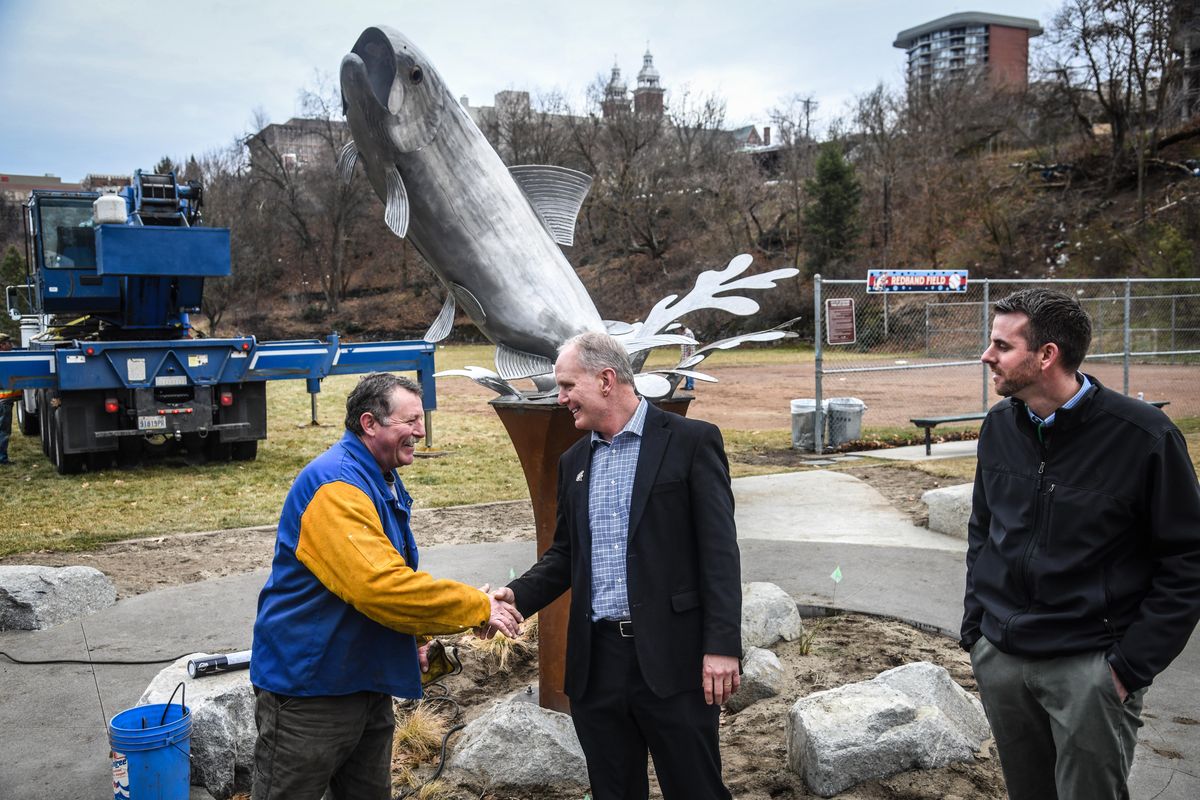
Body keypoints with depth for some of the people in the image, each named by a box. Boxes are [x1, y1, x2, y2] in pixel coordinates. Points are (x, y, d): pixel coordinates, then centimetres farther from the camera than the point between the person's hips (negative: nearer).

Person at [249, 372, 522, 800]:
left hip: (366, 680, 10)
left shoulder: (384, 480, 9)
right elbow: (379, 585, -34)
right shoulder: (336, 485, -24)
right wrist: (479, 607, -26)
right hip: (308, 687, -9)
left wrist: (412, 638, 11)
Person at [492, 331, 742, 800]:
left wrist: (722, 644, -14)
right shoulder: (574, 462, 13)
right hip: (597, 660, 5)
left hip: (670, 656, -5)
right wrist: (517, 596, 0)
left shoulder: (691, 441, -5)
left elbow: (719, 550, -9)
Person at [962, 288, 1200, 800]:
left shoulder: (1143, 436, -15)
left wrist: (1132, 665, -12)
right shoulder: (1000, 424, 2)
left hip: (1090, 668, -5)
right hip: (999, 660, 5)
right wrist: (975, 623, 9)